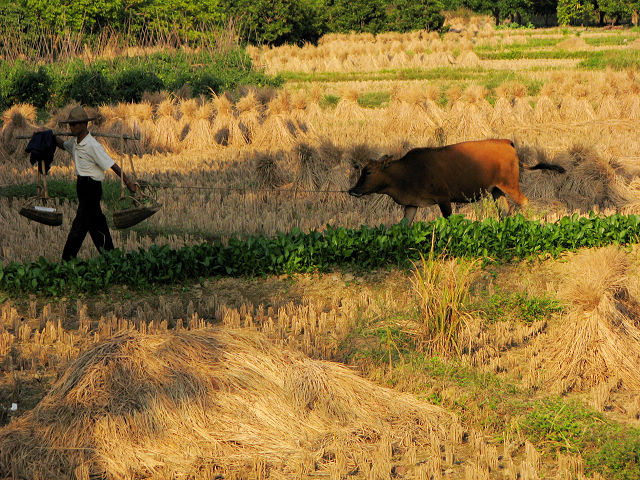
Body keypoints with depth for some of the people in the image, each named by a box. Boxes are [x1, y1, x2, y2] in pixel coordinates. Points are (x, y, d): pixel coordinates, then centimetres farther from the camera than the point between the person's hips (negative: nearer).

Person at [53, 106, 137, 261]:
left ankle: (68, 260, -5)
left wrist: (127, 182, -13)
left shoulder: (93, 146, -17)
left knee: (80, 225, -7)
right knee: (96, 223, 14)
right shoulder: (75, 143, 8)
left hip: (91, 186, -9)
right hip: (82, 184, 9)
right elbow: (63, 144, 31)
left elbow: (112, 165, -15)